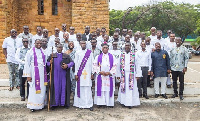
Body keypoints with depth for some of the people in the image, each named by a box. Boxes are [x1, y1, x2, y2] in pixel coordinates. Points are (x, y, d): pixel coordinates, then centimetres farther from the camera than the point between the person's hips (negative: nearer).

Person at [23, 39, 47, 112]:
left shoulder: (43, 52, 10)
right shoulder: (30, 52, -4)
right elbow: (27, 64, -5)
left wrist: (45, 73, 7)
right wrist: (28, 75, -10)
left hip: (42, 72, 5)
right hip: (34, 72, -5)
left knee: (42, 89, 8)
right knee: (34, 89, -3)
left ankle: (41, 104, 19)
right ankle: (33, 106, 5)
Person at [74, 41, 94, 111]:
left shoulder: (90, 52, 7)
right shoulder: (77, 52, 6)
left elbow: (92, 63, 7)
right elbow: (76, 63, 5)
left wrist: (92, 73, 2)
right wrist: (76, 74, -1)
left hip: (87, 73, 0)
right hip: (80, 73, 0)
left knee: (88, 88, -1)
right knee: (80, 88, 1)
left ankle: (89, 104, 4)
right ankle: (81, 104, 10)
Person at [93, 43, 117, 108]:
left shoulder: (112, 57, 7)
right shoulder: (98, 57, 8)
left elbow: (114, 66, 3)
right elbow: (95, 65, 3)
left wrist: (109, 73, -10)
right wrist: (100, 72, -10)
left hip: (109, 76, 0)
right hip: (100, 76, 0)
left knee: (109, 89, 1)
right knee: (100, 89, -1)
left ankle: (110, 103, 8)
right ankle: (100, 102, 6)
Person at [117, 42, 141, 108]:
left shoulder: (134, 55, 2)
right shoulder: (121, 55, 8)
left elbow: (137, 65, 0)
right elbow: (119, 65, 8)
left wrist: (138, 75, -6)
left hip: (132, 75, -2)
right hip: (123, 75, 2)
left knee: (131, 88, -1)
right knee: (123, 88, 4)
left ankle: (130, 103, 6)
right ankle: (123, 101, 14)